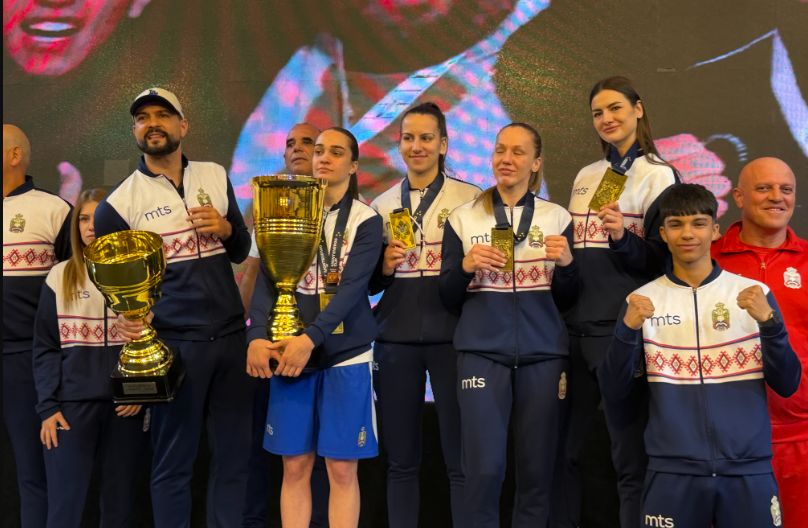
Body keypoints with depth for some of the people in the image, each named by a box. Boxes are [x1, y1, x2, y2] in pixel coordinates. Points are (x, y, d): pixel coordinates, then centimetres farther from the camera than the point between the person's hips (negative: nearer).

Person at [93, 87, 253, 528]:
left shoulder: (215, 177, 9)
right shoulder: (119, 202, -2)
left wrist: (226, 229, -5)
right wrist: (126, 317, -15)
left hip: (231, 337, 4)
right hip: (172, 344, -3)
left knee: (234, 454, 10)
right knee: (174, 461, 5)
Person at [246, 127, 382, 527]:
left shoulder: (365, 220, 0)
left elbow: (352, 288, -12)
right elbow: (267, 280, 0)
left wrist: (310, 338, -25)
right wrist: (257, 337, -17)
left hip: (345, 354, -2)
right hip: (288, 350, 2)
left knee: (342, 469, 1)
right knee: (294, 466, 5)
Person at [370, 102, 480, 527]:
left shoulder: (469, 198, 3)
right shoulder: (383, 204, 13)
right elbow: (369, 283, 15)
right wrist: (385, 266, -4)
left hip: (452, 335, -3)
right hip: (396, 337, 3)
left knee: (461, 457, -2)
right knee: (400, 459, 8)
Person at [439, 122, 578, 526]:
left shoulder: (557, 218, 7)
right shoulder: (462, 218, 6)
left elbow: (566, 298, 8)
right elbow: (448, 298, 6)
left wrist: (566, 263, -10)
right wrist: (466, 266, -12)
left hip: (543, 355, 1)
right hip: (481, 353, -1)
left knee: (536, 469, 6)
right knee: (483, 469, -6)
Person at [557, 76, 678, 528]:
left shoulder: (658, 176, -2)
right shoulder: (586, 176, 17)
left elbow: (665, 261, -6)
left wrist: (624, 239, -23)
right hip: (575, 328, 6)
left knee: (631, 456, -1)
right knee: (562, 448, 10)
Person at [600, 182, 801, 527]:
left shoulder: (753, 293, 3)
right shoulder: (642, 300, 2)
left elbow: (787, 385, 0)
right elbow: (615, 399, -1)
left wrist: (768, 321, -14)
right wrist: (627, 330, -15)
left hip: (749, 470, 1)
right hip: (672, 473, 0)